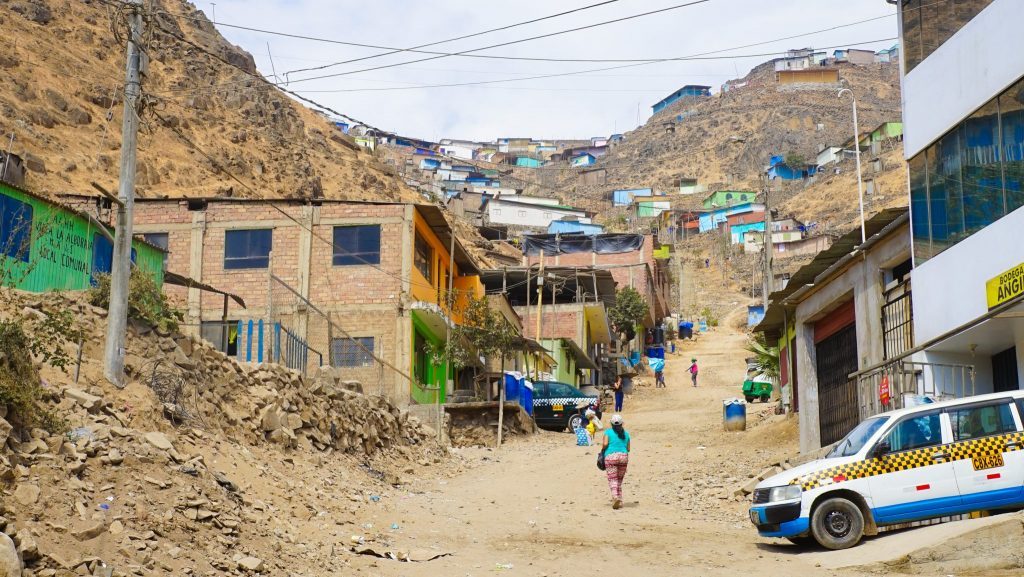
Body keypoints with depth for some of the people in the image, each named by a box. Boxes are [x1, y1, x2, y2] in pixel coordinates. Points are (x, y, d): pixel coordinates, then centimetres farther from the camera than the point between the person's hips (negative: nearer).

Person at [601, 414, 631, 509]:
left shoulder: (608, 432, 2)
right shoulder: (626, 434, 12)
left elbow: (605, 444, -11)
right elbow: (628, 449, 12)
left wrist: (602, 452, 6)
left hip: (611, 457, -3)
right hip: (624, 456, 3)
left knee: (612, 480, -7)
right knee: (619, 480, 15)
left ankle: (615, 497, -29)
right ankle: (620, 500, 12)